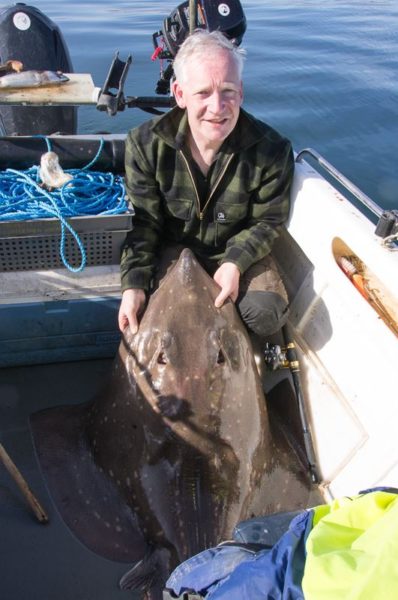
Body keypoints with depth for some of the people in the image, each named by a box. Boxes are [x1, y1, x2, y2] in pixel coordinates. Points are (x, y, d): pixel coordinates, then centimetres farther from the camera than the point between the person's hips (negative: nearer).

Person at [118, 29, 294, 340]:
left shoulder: (272, 150, -20)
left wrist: (235, 262, -26)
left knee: (266, 314, -23)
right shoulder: (145, 143, -18)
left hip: (240, 251, 0)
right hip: (174, 248, 1)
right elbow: (143, 223, -12)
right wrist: (134, 284, -24)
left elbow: (267, 221, -8)